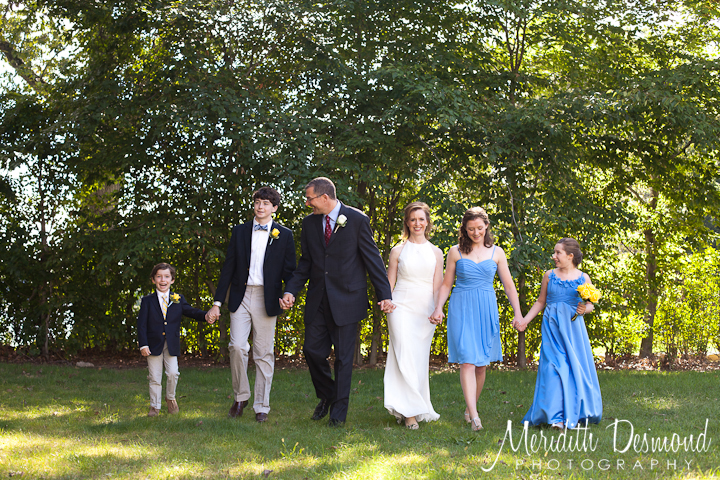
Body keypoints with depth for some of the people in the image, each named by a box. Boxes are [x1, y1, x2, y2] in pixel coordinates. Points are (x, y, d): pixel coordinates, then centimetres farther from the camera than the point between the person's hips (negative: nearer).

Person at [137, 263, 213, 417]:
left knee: (173, 373, -5)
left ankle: (170, 398, 22)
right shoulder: (147, 301, 0)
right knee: (154, 377, 4)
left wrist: (205, 316, -20)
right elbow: (142, 324, -3)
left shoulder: (178, 300, 6)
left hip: (172, 345, 1)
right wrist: (143, 345, -13)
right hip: (154, 344, -1)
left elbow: (190, 311, 2)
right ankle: (155, 406, 18)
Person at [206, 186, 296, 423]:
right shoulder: (239, 231, 10)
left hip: (266, 299, -1)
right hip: (240, 296, 1)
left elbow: (289, 270, 6)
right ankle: (240, 397, 10)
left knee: (264, 353, 2)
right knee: (237, 346, -11)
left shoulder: (284, 235, 6)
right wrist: (217, 302, 5)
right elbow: (228, 268, 10)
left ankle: (261, 406, 11)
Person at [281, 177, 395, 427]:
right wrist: (291, 291, -3)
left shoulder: (357, 220, -7)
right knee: (312, 350, 4)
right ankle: (327, 396, 28)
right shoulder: (309, 222, 6)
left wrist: (385, 295, -10)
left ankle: (339, 412, 13)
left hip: (346, 300, -4)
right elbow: (305, 262, 11)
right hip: (317, 300, 4)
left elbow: (373, 259, -5)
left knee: (343, 357, 2)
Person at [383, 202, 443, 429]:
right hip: (402, 307, -2)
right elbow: (389, 284, 8)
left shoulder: (436, 253, 10)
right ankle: (409, 412, -12)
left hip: (425, 312, 2)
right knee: (405, 358, -12)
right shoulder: (398, 251, 6)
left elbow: (438, 287, 8)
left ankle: (418, 408, 16)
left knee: (420, 360, 4)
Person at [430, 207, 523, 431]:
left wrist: (518, 313, 1)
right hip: (462, 308, -2)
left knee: (481, 363, 5)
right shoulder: (456, 252, 4)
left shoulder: (496, 253, 8)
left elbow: (508, 285, 9)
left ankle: (470, 407, 23)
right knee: (467, 360, -13)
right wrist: (438, 307, -5)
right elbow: (446, 283, 8)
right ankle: (473, 415, -18)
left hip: (486, 310, 2)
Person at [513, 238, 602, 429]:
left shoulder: (583, 278, 3)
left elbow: (590, 304, 10)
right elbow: (541, 301, 12)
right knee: (553, 367, -8)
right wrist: (525, 320, 5)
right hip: (553, 327, 0)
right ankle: (557, 416, -7)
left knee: (576, 366, 2)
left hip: (573, 327, 0)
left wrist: (585, 309, -13)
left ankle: (578, 412, 18)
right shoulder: (549, 275, 5)